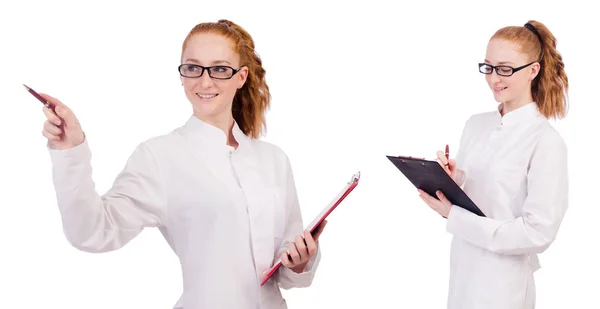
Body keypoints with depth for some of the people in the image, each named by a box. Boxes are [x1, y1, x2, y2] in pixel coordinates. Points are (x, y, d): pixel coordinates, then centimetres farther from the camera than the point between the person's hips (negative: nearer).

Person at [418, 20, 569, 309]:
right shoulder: (475, 124, 3)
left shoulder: (547, 142, -16)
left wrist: (454, 216, -19)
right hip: (461, 269, 6)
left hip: (501, 284, -5)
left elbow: (539, 232, -19)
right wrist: (454, 180, -13)